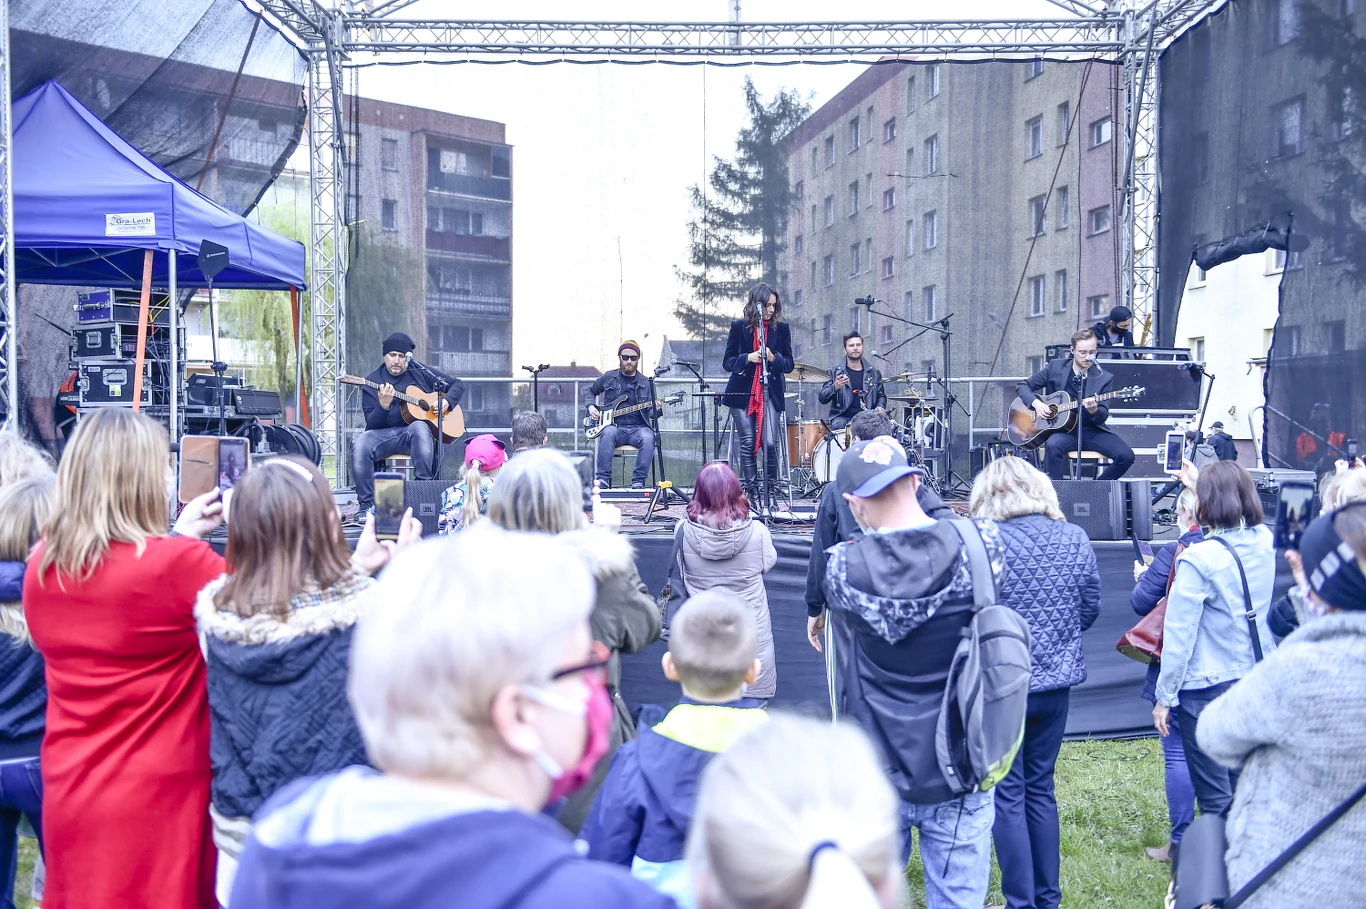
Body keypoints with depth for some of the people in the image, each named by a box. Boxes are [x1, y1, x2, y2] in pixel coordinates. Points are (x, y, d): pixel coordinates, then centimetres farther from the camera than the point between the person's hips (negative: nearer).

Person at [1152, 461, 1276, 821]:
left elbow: (1179, 637, -17)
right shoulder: (1265, 542, -2)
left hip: (1208, 686, -7)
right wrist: (1202, 482, 34)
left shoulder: (1197, 559, -20)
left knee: (1215, 796, 3)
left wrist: (1165, 697, -8)